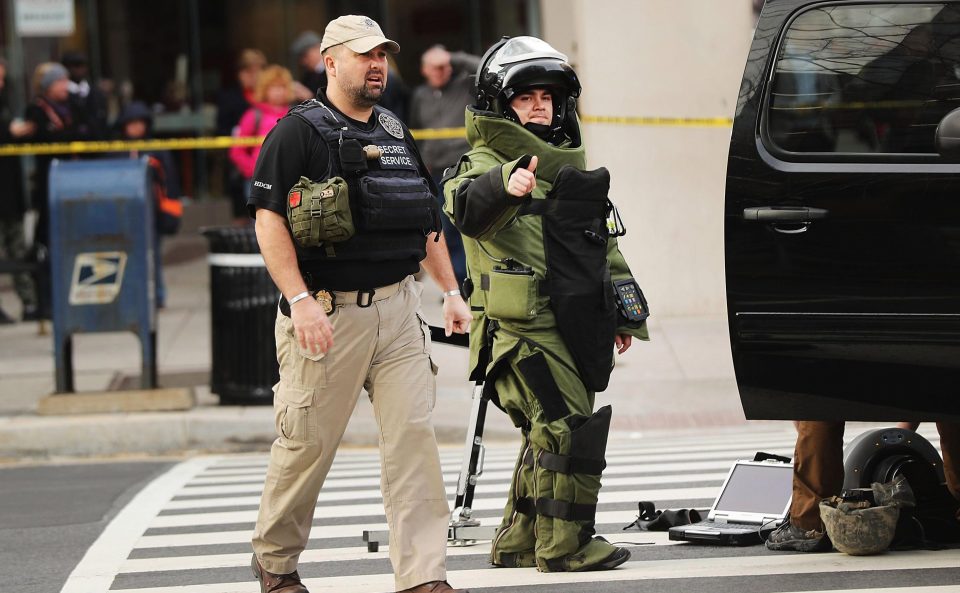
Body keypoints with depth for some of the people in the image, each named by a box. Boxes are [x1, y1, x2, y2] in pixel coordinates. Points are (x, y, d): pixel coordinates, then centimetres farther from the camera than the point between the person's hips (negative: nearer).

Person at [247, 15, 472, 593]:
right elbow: (269, 220, -12)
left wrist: (451, 291, 18)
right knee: (308, 442, 2)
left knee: (414, 435, -4)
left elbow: (427, 220, 24)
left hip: (398, 307, 5)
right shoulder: (299, 131, -5)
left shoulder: (395, 133, 16)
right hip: (328, 313, -5)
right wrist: (300, 300, -21)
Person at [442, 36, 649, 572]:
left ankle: (519, 542, 23)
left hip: (577, 327, 8)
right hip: (526, 330, -8)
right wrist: (505, 185, -53)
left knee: (549, 436, 13)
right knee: (573, 429, -15)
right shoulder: (486, 164, -6)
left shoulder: (571, 165, 19)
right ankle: (564, 544, -9)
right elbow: (469, 209, -32)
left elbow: (604, 245, 28)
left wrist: (624, 314, 24)